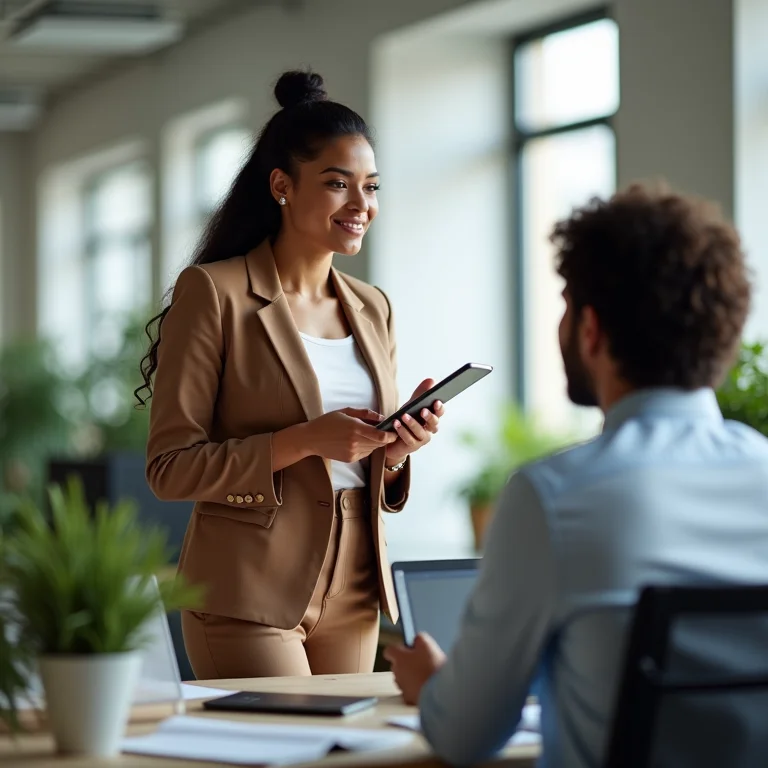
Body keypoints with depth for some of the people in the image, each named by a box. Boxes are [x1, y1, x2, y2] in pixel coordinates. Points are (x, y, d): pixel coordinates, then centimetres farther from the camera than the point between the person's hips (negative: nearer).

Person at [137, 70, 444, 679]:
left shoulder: (373, 308, 12)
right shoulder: (213, 292, -7)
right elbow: (170, 467, -11)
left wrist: (397, 450, -4)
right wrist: (304, 440, -20)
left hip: (354, 594, 6)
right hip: (252, 592, -6)